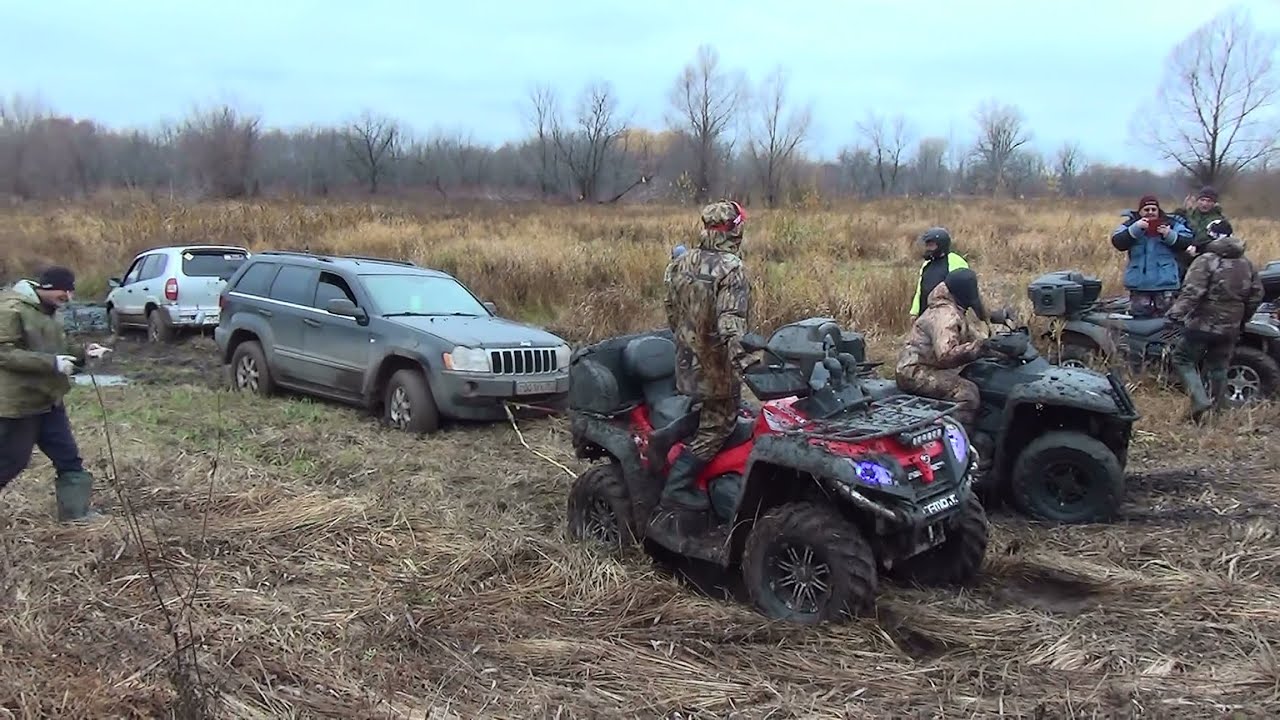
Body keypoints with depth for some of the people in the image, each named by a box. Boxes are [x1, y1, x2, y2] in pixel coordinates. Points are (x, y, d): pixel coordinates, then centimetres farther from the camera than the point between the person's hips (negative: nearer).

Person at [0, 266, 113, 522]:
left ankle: (76, 511, 17)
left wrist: (83, 353, 3)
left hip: (48, 401, 9)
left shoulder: (47, 311, 11)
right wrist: (52, 363, -27)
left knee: (68, 458, 9)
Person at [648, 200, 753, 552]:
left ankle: (694, 499, 25)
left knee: (700, 423, 21)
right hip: (716, 368, -8)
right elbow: (730, 325, -27)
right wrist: (741, 361, -28)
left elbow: (671, 310, 14)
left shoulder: (682, 263, 4)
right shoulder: (731, 269, -19)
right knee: (711, 433, 0)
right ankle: (669, 509, -4)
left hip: (686, 363, 8)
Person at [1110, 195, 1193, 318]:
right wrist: (1135, 229, -22)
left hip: (1165, 280, 0)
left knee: (1165, 315, 4)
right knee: (1139, 313, 4)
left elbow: (1187, 242, -3)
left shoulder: (1172, 223, 4)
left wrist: (1170, 235, -19)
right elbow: (1117, 242, -11)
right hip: (1139, 281, 0)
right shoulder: (1131, 224, 4)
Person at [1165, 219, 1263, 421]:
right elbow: (1256, 296, 14)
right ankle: (1219, 410, 25)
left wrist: (1176, 313, -26)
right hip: (1230, 328, 6)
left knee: (1183, 360, 5)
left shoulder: (1206, 261, -13)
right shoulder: (1246, 264, 9)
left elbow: (1192, 292, -24)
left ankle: (1199, 399, -12)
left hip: (1203, 325, -6)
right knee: (1218, 368, 18)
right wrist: (1242, 319, 25)